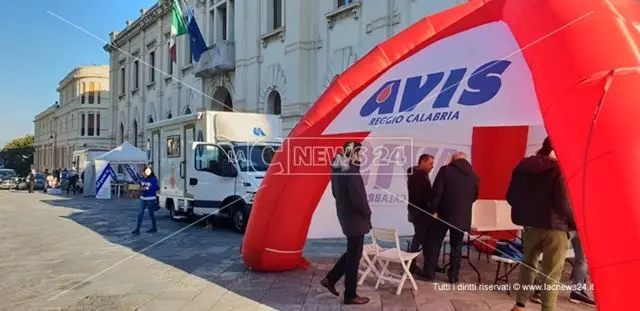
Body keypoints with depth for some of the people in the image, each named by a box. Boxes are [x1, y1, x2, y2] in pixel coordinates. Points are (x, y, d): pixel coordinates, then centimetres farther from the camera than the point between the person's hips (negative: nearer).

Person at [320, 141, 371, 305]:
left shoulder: (337, 169, 5)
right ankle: (350, 295, 17)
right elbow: (357, 197, -25)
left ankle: (330, 278, 26)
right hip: (355, 219, -9)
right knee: (354, 256, 4)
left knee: (352, 253, 23)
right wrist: (367, 213, -7)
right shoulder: (351, 171, -23)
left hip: (346, 216, 9)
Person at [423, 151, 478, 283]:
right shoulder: (474, 176, 7)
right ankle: (453, 276, 14)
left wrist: (433, 210, -8)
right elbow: (474, 196, 16)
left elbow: (437, 191, -13)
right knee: (457, 246, 12)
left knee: (434, 243, 8)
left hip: (444, 213, -3)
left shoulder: (445, 170, -7)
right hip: (463, 217, 3)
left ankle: (430, 272, 11)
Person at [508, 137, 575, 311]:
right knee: (551, 273, 2)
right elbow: (563, 202, -18)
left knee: (528, 264, 20)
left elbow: (511, 197, 7)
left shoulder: (523, 166, 5)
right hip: (555, 226, -5)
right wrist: (576, 223, -2)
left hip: (530, 225, 5)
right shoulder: (559, 169, -11)